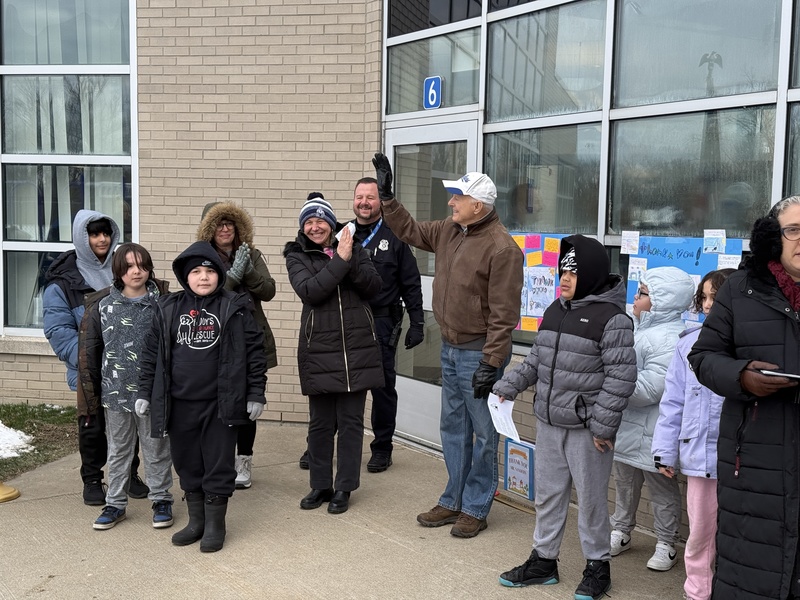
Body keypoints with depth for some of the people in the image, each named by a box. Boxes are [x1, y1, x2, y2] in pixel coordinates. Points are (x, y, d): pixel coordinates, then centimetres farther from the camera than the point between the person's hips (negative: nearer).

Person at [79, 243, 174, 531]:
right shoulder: (102, 305, 0)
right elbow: (89, 348, 5)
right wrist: (90, 385, 4)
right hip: (116, 391, 2)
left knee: (156, 450, 11)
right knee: (118, 450, 15)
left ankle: (161, 500, 26)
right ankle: (115, 503, 28)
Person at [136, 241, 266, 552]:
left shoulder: (235, 308, -4)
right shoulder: (168, 309, 5)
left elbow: (255, 351, -3)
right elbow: (152, 353, 10)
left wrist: (256, 393, -5)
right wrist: (145, 392, 8)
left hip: (221, 403, -3)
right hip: (179, 404, 4)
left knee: (218, 466, 5)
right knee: (187, 465, 14)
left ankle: (215, 525, 20)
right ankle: (196, 521, 30)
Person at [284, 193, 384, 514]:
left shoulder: (354, 248, 7)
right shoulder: (297, 256, 2)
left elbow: (374, 287, -2)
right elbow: (309, 291, -15)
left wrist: (351, 260, -16)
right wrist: (339, 261, -19)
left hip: (357, 348, 1)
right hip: (319, 350, -1)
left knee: (351, 420, 6)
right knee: (320, 422, 8)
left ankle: (344, 488, 16)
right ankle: (320, 485, 23)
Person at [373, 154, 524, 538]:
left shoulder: (501, 248, -19)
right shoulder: (449, 232, 6)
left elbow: (503, 313, -20)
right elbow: (410, 231, 23)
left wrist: (491, 363, -21)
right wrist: (387, 196, 16)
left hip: (479, 353, -8)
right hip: (450, 348, 9)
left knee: (483, 434, 5)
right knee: (453, 429, 17)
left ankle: (475, 508, 18)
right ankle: (453, 501, 30)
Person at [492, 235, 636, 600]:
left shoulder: (612, 319, -14)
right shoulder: (556, 310, 10)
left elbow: (621, 377, -17)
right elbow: (536, 360, 19)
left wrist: (602, 425, -19)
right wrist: (508, 386, 11)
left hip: (586, 428, -7)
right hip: (549, 422, 7)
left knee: (590, 498, 6)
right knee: (547, 492, 16)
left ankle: (597, 566, 24)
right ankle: (543, 560, 30)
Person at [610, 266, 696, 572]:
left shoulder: (668, 339, -23)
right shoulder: (637, 327, 6)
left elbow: (650, 388, -29)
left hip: (650, 433, -9)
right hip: (625, 426, 9)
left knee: (662, 488, 10)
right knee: (625, 483, 23)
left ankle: (666, 544, 24)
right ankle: (621, 531, 39)